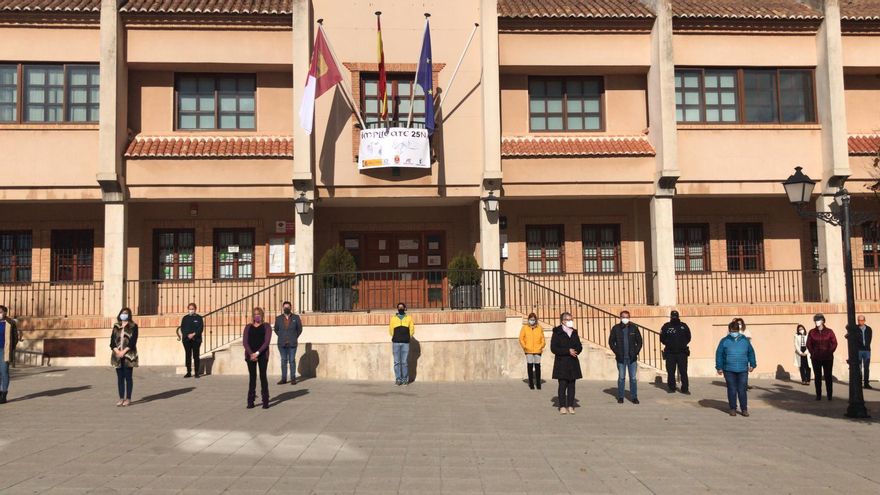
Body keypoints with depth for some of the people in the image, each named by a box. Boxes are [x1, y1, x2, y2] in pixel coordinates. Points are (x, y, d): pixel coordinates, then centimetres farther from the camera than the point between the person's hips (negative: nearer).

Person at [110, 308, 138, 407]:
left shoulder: (133, 326, 1)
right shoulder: (116, 326, 12)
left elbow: (133, 341, -8)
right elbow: (112, 340, 5)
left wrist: (124, 351, -16)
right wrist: (116, 351, -10)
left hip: (128, 355, -4)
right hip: (117, 355, 4)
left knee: (128, 377, -1)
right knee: (120, 377, 7)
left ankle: (128, 399, 4)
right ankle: (121, 398, 13)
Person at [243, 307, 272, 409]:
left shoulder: (266, 326, 4)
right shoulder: (248, 327, 11)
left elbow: (267, 341, -6)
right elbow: (245, 341, 2)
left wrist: (257, 353, -15)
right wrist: (251, 354, -12)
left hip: (262, 354, -2)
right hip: (250, 354, 2)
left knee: (263, 376, -4)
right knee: (252, 377, 3)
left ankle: (265, 401, 0)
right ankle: (250, 401, 6)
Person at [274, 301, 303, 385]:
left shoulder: (296, 317, -1)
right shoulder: (278, 318, 2)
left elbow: (299, 329, 9)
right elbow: (276, 329, 15)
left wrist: (294, 338, 7)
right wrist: (282, 337, 11)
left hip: (292, 344, -1)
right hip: (282, 344, 1)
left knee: (292, 361, 1)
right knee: (283, 361, 6)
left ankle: (293, 379, 6)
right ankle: (283, 379, 10)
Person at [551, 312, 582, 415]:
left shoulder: (574, 332, 13)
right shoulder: (557, 332, -3)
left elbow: (579, 346, 16)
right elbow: (553, 348, -10)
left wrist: (576, 351, -8)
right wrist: (568, 351, -16)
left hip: (573, 363, 5)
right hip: (561, 363, -5)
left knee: (571, 385, 5)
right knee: (562, 385, -5)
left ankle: (570, 406, 9)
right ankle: (562, 407, 1)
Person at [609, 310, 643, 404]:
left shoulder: (634, 327, 2)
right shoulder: (616, 328, 0)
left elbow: (639, 341, 7)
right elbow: (611, 341, 5)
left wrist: (636, 352, -3)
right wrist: (616, 352, -3)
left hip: (632, 357, 0)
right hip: (621, 358, 0)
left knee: (633, 378, 2)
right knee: (621, 378, 4)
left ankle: (634, 397, 9)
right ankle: (620, 397, 12)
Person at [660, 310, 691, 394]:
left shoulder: (684, 326, 7)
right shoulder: (666, 326, 3)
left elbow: (688, 337, 11)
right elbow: (662, 339, 6)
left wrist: (683, 344, 2)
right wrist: (668, 344, -2)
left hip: (682, 352, 0)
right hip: (670, 353, 0)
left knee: (683, 371, 0)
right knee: (670, 371, 4)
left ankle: (685, 388, 4)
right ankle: (671, 388, 13)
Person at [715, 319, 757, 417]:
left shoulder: (745, 340, 8)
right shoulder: (724, 341, 2)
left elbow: (751, 353, 16)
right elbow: (719, 354, 4)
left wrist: (752, 364, 12)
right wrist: (719, 367, 1)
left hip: (743, 370, 1)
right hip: (729, 370, -1)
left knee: (742, 390, 1)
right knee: (732, 390, 3)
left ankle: (744, 409, 10)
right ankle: (733, 409, 12)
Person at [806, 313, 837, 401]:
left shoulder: (829, 331, 0)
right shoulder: (812, 332, 3)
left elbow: (834, 343, 2)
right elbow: (808, 344, 9)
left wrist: (829, 352, -6)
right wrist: (812, 353, 0)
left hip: (828, 358, -1)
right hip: (816, 358, 1)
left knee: (828, 376, 1)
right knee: (817, 377, 4)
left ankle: (829, 395, 7)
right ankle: (818, 395, 8)